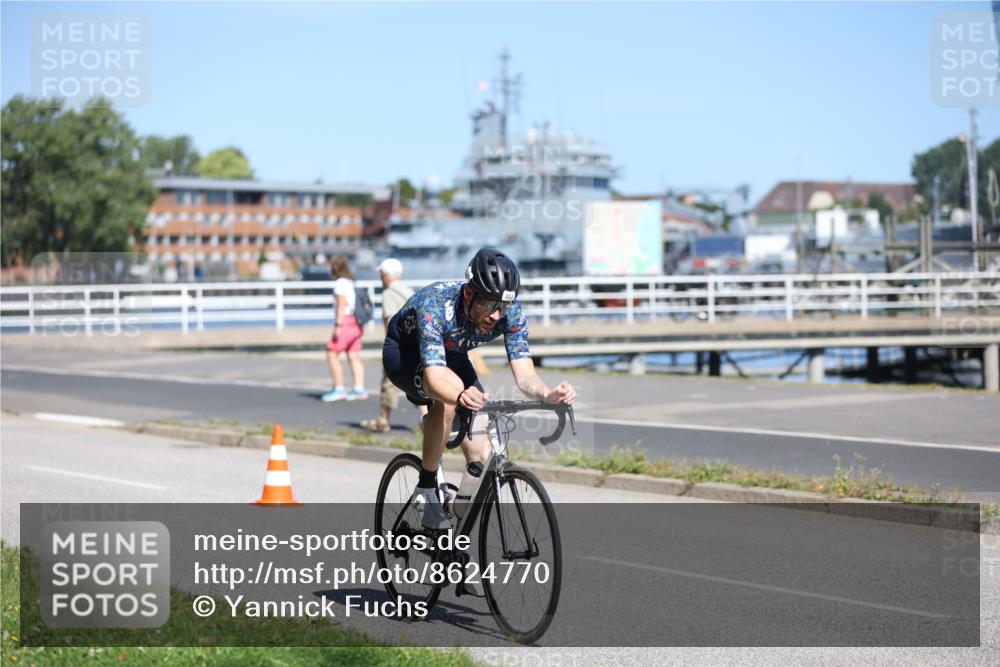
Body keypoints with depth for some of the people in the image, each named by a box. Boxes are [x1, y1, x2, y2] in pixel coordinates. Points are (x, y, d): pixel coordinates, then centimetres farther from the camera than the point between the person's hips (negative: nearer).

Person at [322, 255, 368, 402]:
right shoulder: (351, 282, 16)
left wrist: (338, 325, -21)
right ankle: (359, 389, 1)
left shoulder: (340, 283, -10)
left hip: (345, 322, -9)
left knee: (332, 355, -5)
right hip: (356, 323, 9)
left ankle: (339, 389, -7)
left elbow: (342, 304, -18)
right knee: (354, 357, 7)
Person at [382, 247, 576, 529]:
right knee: (450, 390, -38)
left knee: (481, 457, -12)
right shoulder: (435, 304, -40)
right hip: (403, 351, -4)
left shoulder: (511, 312, -27)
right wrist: (461, 397, -71)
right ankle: (426, 490, -22)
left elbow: (524, 374, -31)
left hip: (451, 356, 5)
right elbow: (435, 377, -49)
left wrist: (549, 395, -53)